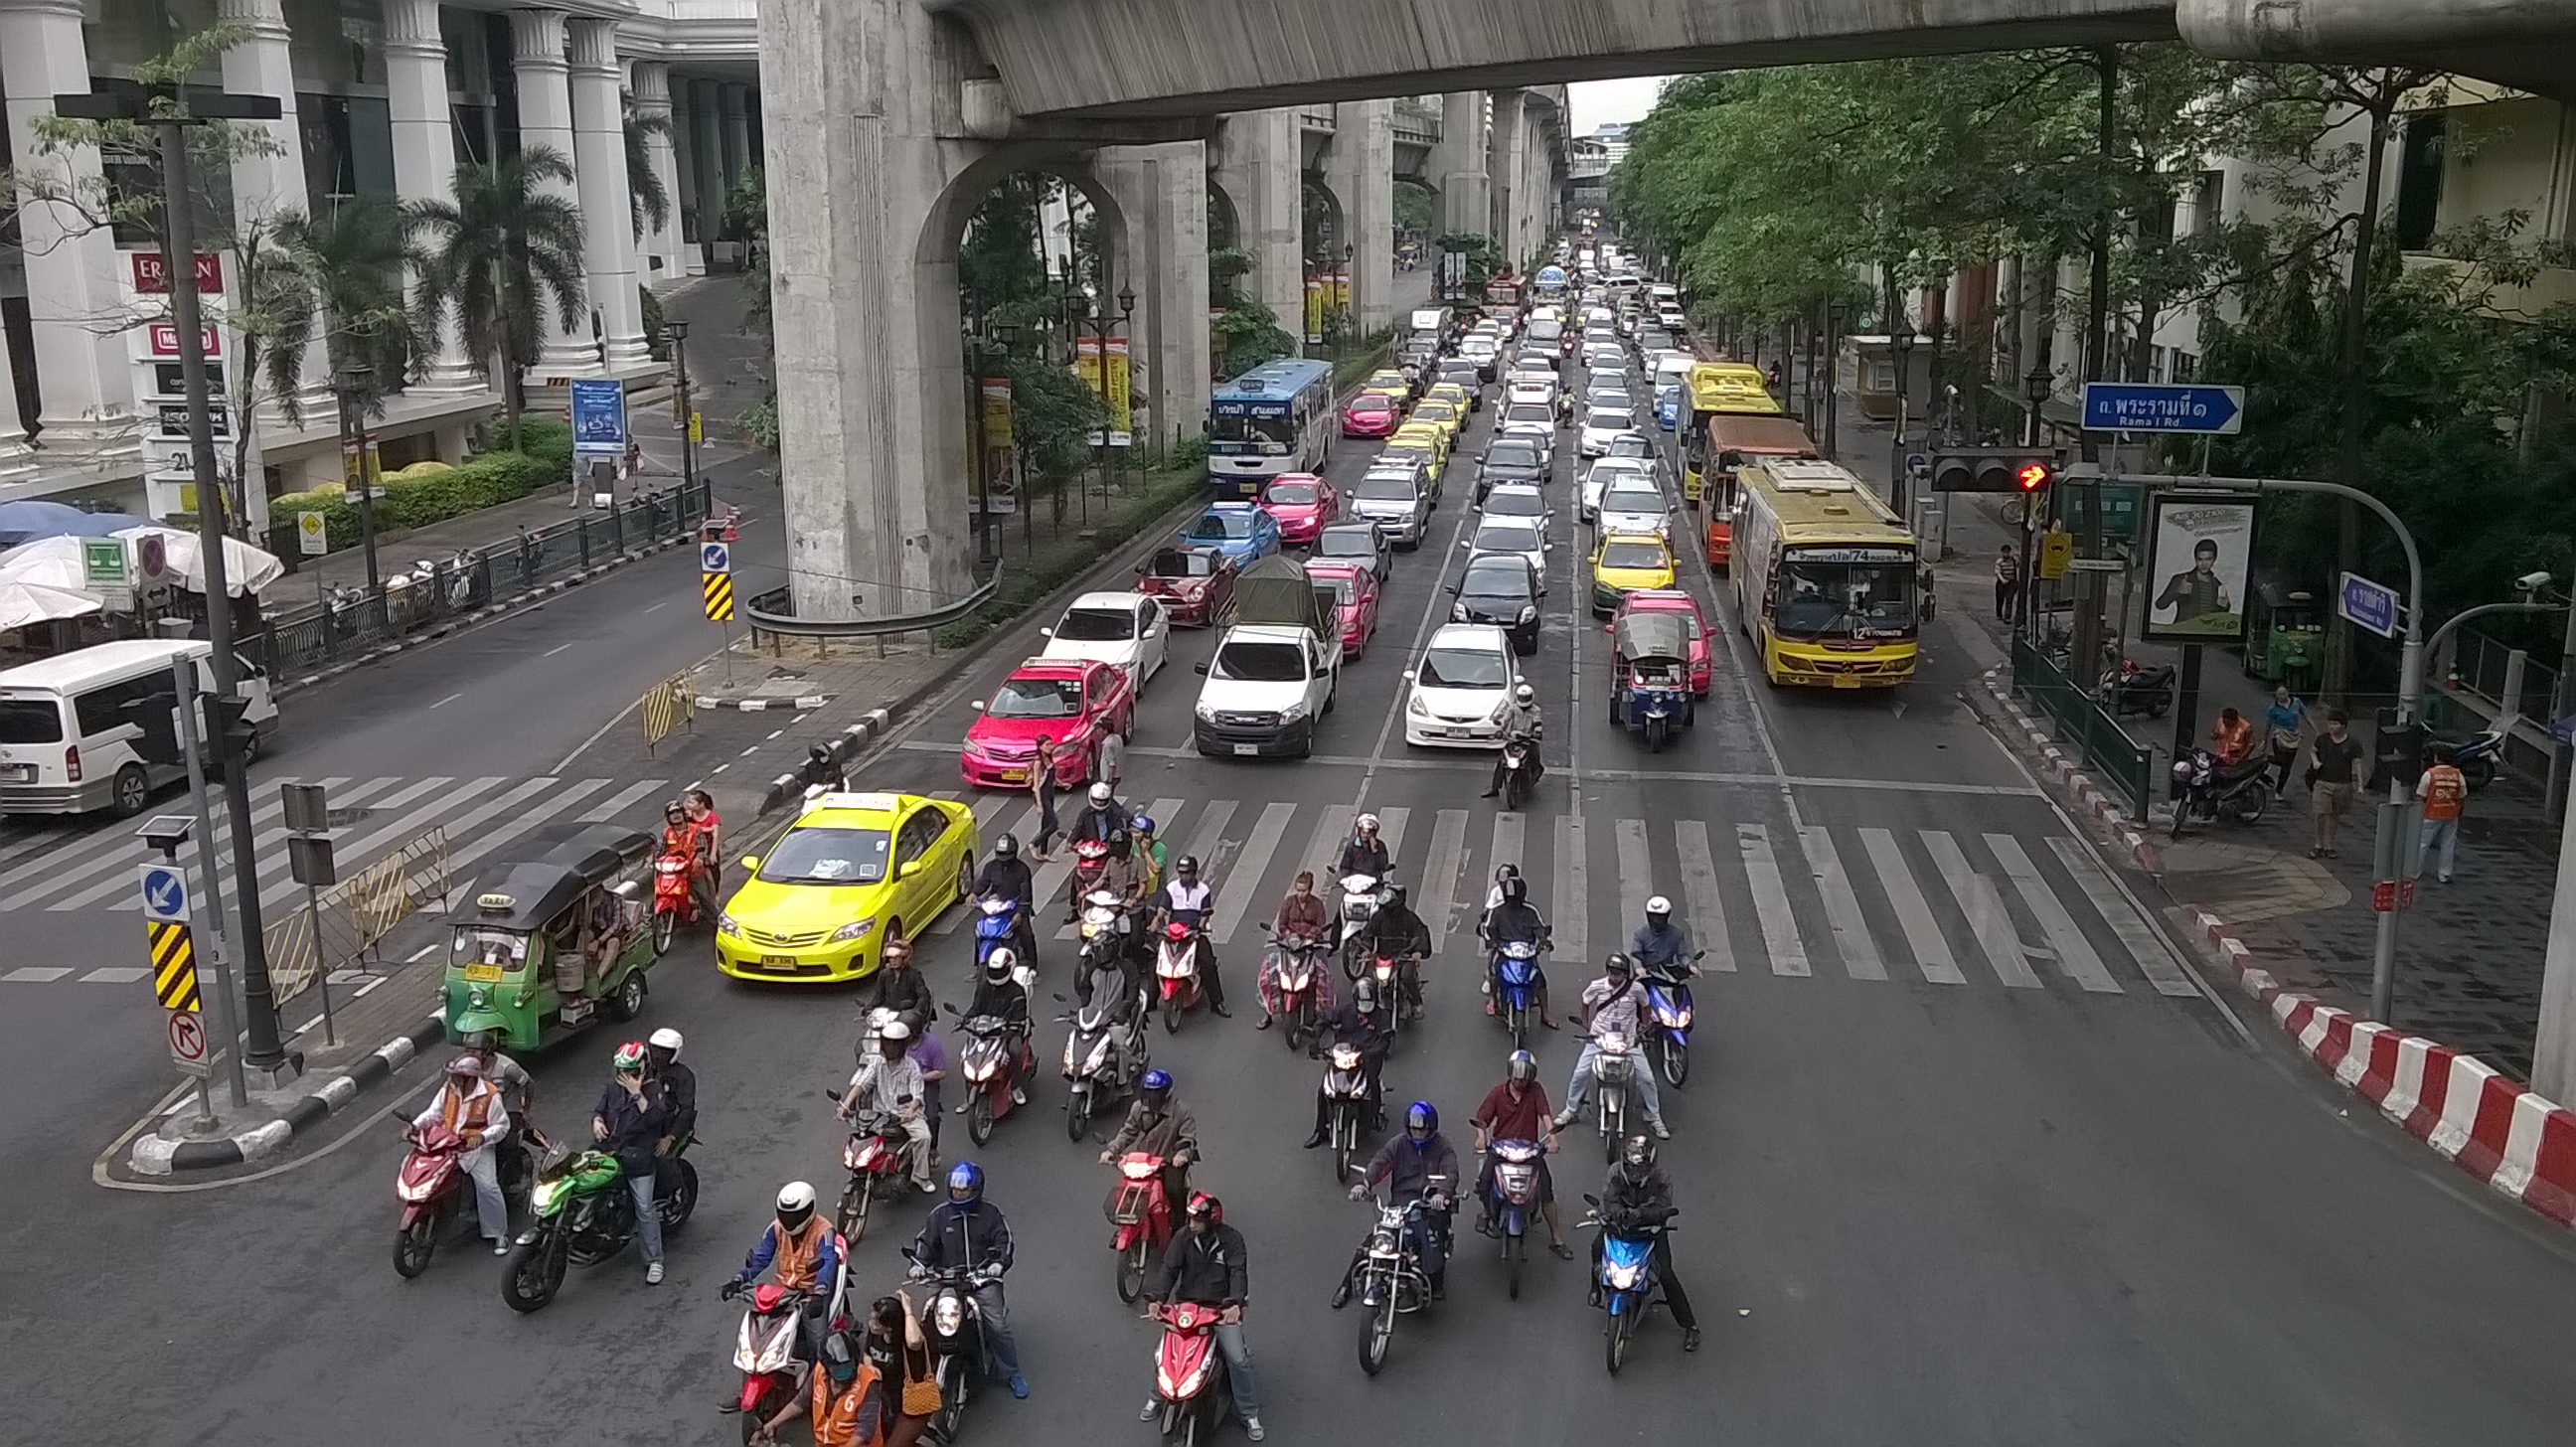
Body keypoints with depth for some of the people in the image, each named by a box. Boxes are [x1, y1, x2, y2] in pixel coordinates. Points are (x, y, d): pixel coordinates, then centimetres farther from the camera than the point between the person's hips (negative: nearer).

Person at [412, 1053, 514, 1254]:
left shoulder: (490, 1095, -12)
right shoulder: (448, 1089, 2)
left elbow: (501, 1126, -8)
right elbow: (434, 1113, 9)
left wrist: (481, 1137, -25)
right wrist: (415, 1125, -9)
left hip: (477, 1148, -5)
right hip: (447, 1145, 5)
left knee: (487, 1186, -20)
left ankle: (499, 1234, -7)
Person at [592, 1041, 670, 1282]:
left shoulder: (654, 1090, -5)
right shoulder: (613, 1088, 11)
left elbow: (653, 1119, -20)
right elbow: (600, 1109, 17)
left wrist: (637, 1093, -22)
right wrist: (597, 1120, -5)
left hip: (639, 1156, -6)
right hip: (610, 1151, 6)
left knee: (645, 1209, -6)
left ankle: (654, 1261, 1)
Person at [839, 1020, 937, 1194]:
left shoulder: (912, 1067, -5)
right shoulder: (876, 1063, 2)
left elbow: (917, 1095, -15)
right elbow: (861, 1083, -12)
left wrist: (910, 1111, -38)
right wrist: (846, 1103, -29)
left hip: (906, 1112, -2)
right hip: (881, 1113, 2)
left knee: (923, 1136, -25)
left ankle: (920, 1176, -9)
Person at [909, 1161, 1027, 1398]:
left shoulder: (990, 1213, 7)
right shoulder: (940, 1214, 11)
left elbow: (1003, 1239, 4)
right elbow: (925, 1240, 12)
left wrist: (998, 1263, -13)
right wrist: (918, 1264, -5)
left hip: (983, 1278, -1)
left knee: (997, 1325, -14)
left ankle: (1012, 1372, 3)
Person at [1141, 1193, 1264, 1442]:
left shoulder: (1231, 1239, -9)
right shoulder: (1184, 1237, -3)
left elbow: (1239, 1273, -18)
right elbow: (1169, 1267, -9)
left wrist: (1235, 1304, -36)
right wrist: (1157, 1298, -25)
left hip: (1223, 1309, -2)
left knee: (1238, 1359, -14)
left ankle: (1249, 1414, 3)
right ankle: (1157, 1397, 22)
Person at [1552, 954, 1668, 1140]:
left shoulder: (1635, 988, -8)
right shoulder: (1596, 986, -6)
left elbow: (1644, 1006, 12)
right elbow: (1584, 1003, 13)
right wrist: (1586, 1027, 9)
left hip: (1628, 1040, 0)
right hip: (1598, 1038, 0)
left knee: (1646, 1078, -6)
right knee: (1580, 1074, -8)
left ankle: (1654, 1118, 10)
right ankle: (1570, 1110, 12)